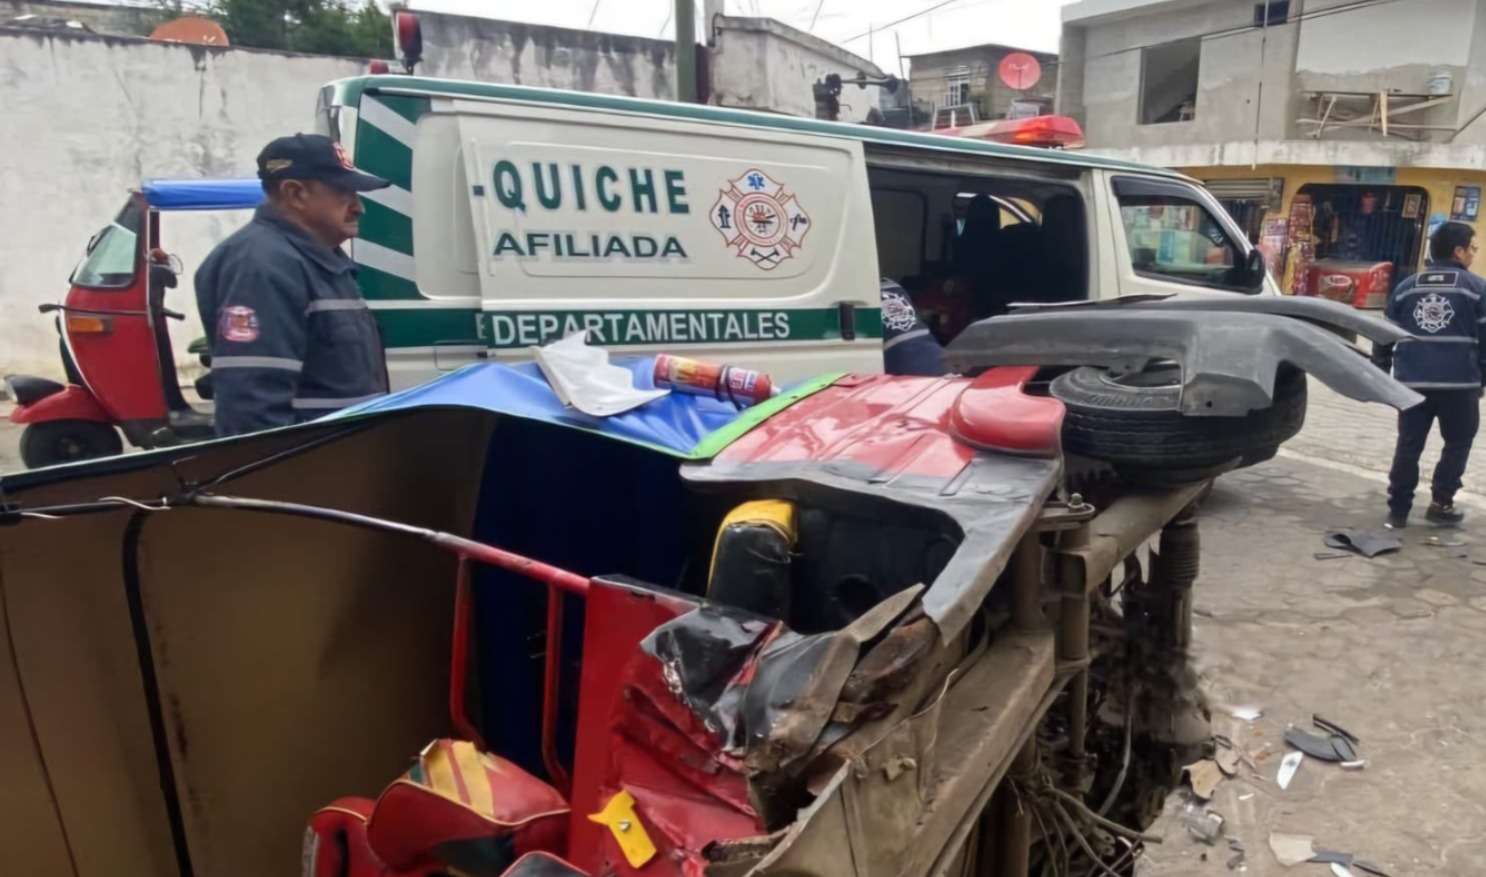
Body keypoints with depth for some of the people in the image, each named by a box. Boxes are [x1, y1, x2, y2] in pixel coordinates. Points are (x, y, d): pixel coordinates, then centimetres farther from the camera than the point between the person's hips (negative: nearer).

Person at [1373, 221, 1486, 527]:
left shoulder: (1406, 287, 9)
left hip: (1412, 381, 3)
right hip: (1459, 382, -3)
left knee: (1408, 445, 7)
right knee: (1457, 443, 14)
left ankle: (1398, 509, 8)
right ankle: (1441, 504, 13)